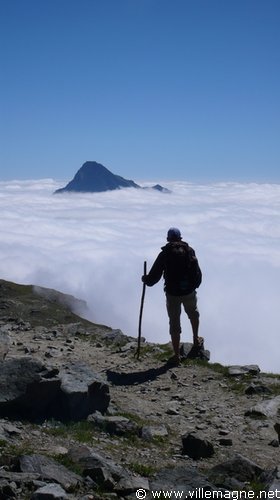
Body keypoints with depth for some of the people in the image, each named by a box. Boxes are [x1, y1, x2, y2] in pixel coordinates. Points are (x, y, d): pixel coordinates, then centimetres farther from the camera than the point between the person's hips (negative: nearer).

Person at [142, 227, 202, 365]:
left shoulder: (165, 254, -10)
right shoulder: (189, 251, -1)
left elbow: (154, 275, -9)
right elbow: (198, 273, 4)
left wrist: (145, 279, 11)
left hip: (172, 293, -2)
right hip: (189, 292, 3)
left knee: (174, 323, 8)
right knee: (193, 313, 31)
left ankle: (177, 355, 12)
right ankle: (196, 339, 47)